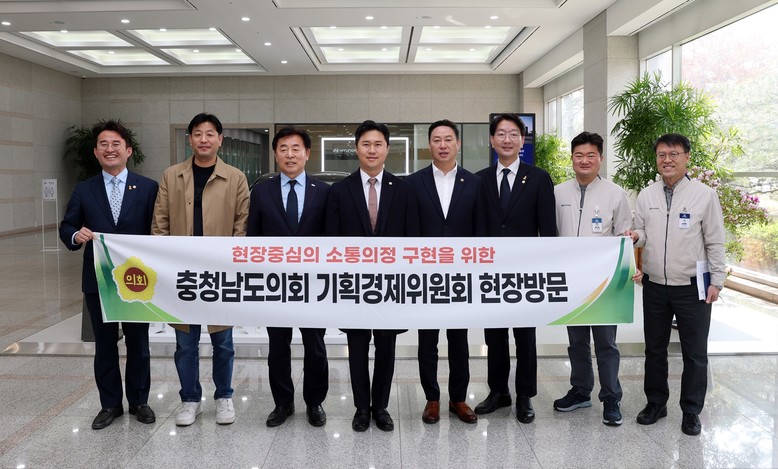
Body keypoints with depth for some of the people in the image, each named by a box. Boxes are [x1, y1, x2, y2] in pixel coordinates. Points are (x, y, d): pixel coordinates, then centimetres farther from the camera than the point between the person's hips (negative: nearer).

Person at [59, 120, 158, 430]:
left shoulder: (148, 188, -1)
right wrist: (76, 235, -15)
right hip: (97, 281, 2)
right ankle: (110, 404, 27)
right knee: (104, 345, 12)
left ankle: (139, 401, 27)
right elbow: (66, 227, 7)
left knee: (138, 344, 10)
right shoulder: (83, 190, 6)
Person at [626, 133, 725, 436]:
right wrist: (635, 237, -12)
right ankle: (656, 402, 30)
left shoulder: (704, 194, -6)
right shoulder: (646, 196, 4)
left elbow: (715, 242, -3)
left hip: (692, 286, -3)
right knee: (654, 348, 14)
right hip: (654, 285, 3)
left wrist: (717, 281, -5)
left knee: (695, 352, 7)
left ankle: (691, 411, 23)